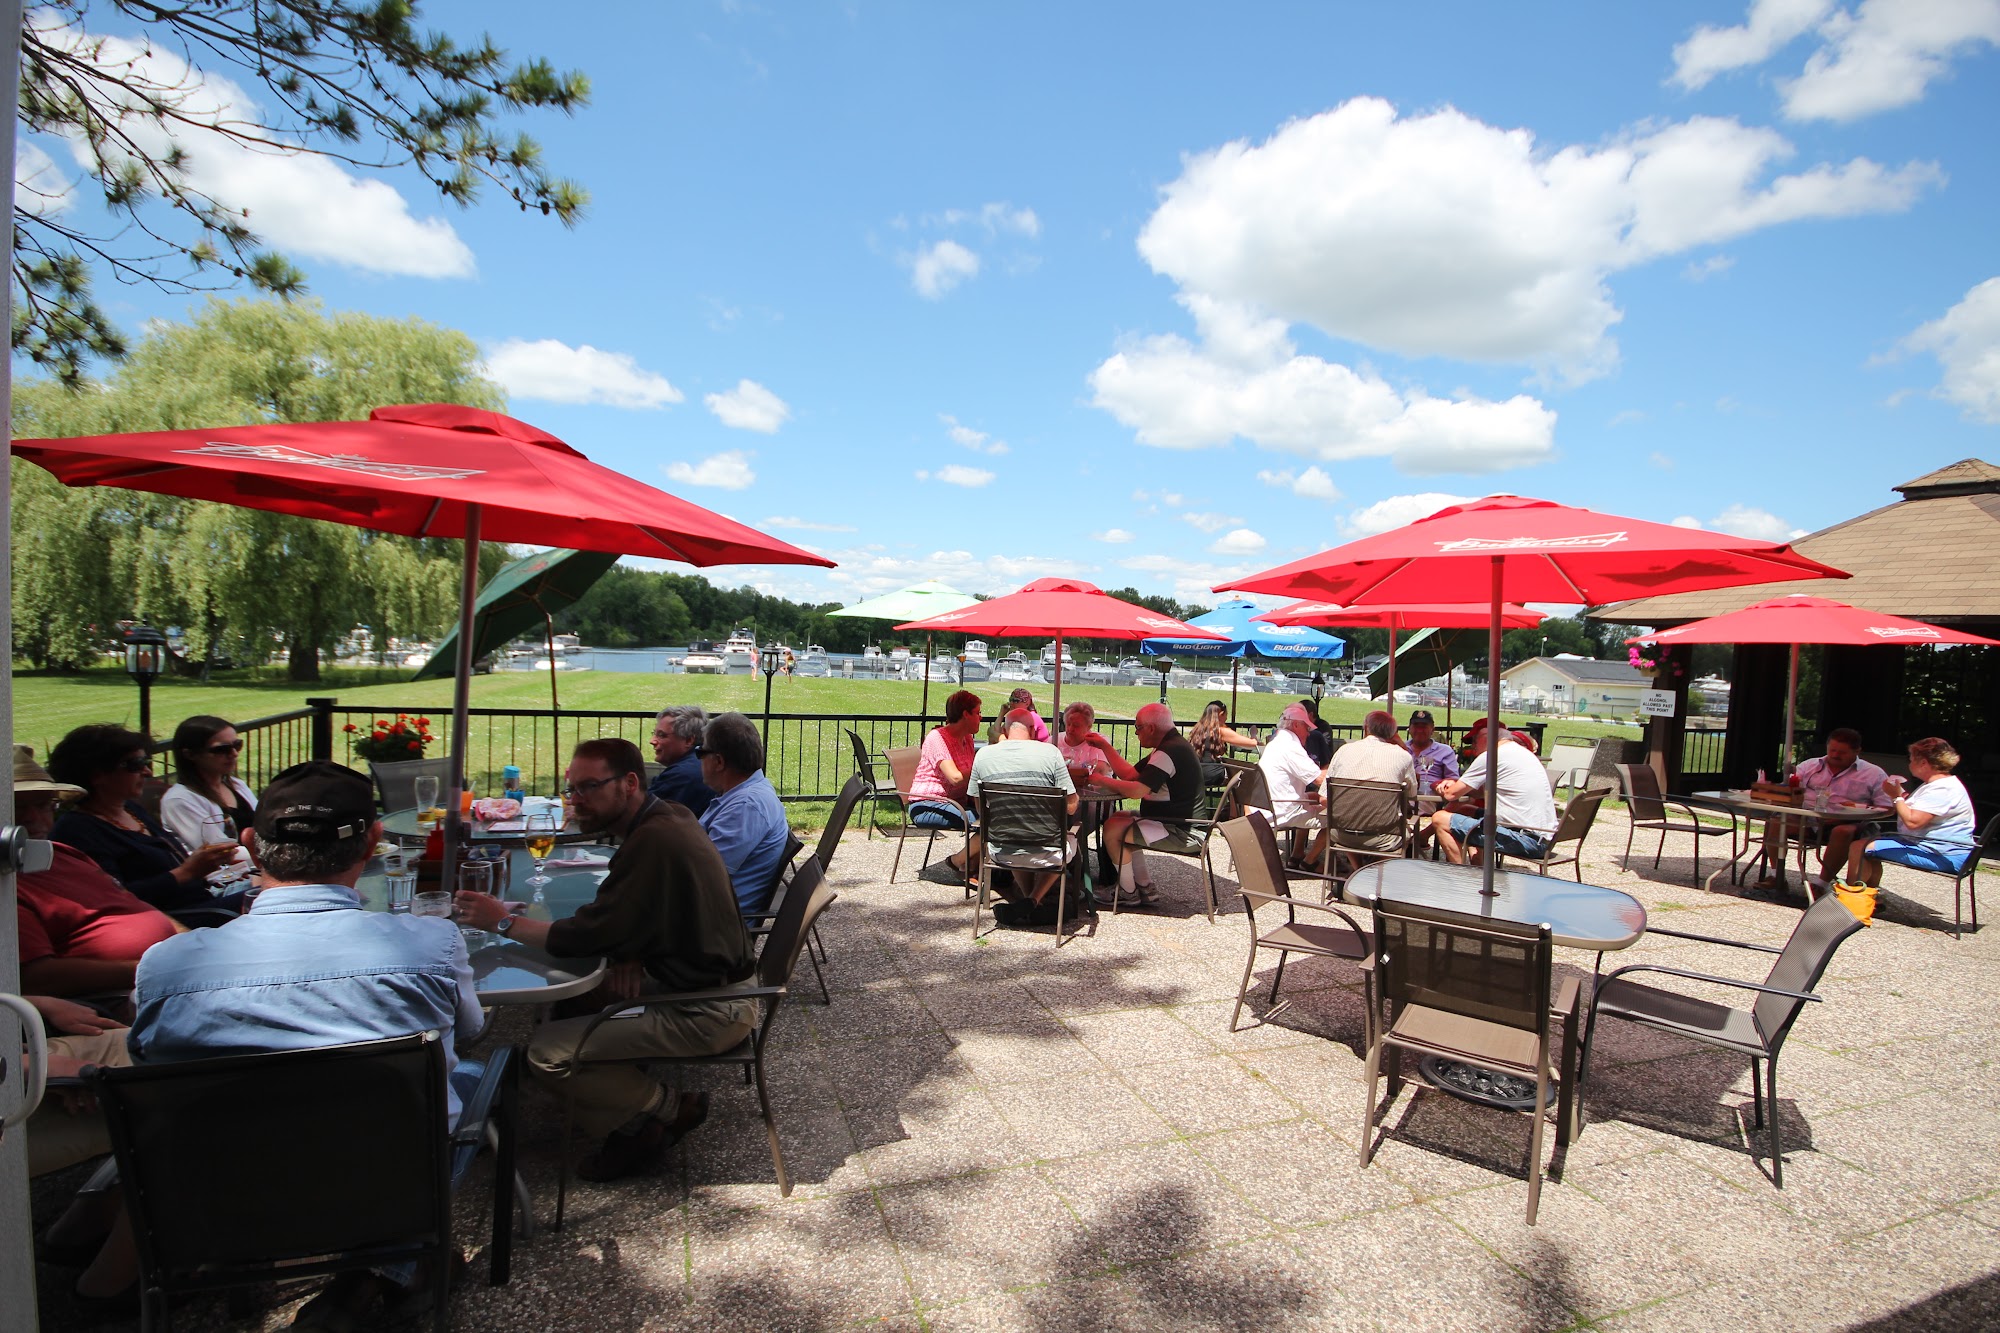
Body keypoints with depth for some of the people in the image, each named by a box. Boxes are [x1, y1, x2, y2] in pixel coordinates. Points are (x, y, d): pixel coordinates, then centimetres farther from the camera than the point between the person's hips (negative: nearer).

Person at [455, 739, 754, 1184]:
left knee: (547, 1054, -13)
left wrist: (503, 921, -8)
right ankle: (636, 1128, 16)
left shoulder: (653, 841, -24)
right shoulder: (668, 818, 7)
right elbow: (632, 921, 17)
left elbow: (586, 936, -21)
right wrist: (630, 955, -4)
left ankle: (670, 1109, 5)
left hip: (708, 1013, -10)